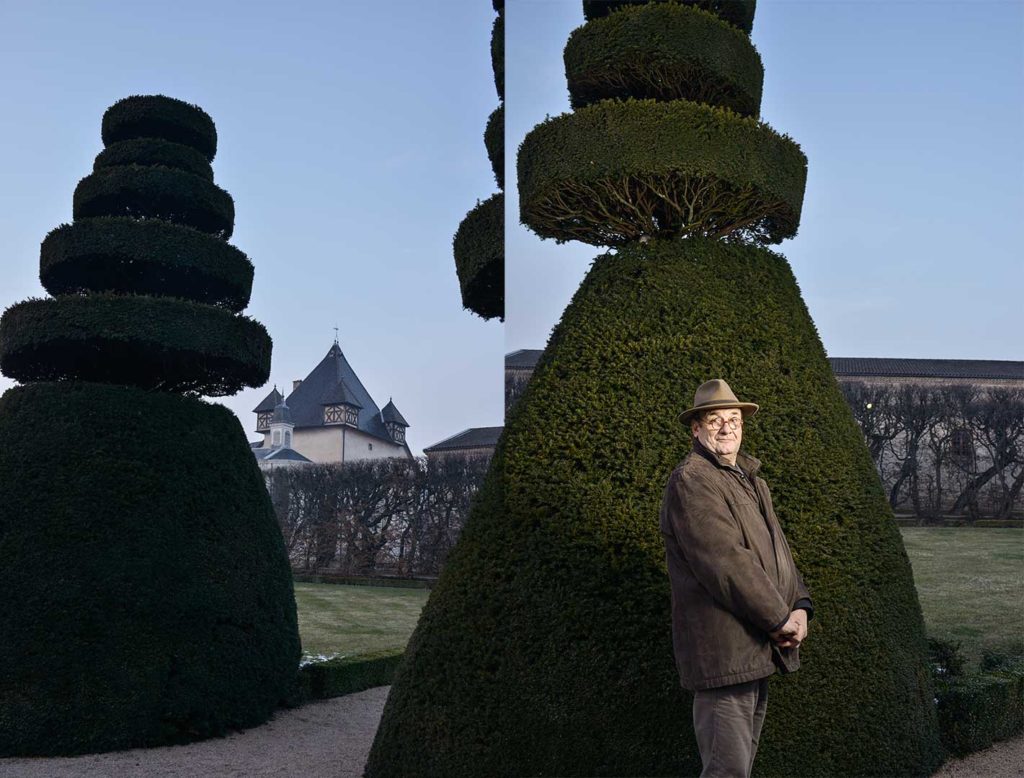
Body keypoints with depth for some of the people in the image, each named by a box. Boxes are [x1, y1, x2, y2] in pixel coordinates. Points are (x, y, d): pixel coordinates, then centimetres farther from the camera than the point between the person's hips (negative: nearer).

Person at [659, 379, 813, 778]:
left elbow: (777, 550, 18)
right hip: (723, 652, -10)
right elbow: (725, 562, -20)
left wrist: (800, 607, 0)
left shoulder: (752, 482, 19)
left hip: (757, 652, 10)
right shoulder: (690, 480, -12)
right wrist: (779, 618, -15)